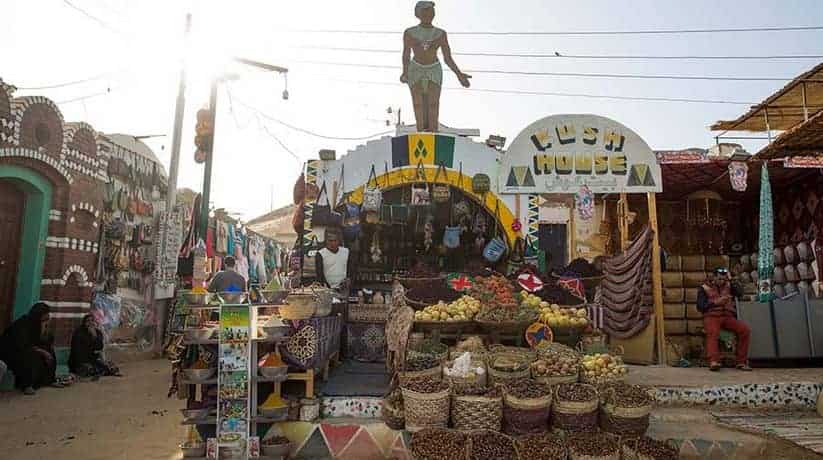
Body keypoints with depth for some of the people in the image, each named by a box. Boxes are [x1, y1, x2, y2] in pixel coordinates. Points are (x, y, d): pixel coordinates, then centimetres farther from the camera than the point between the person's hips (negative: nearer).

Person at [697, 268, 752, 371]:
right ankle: (713, 362, -50)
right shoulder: (704, 288, 9)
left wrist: (730, 280, -3)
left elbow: (739, 293, 0)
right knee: (712, 333, -35)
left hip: (728, 317, 4)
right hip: (712, 316, -4)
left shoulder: (729, 286, 20)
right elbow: (700, 306, -1)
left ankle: (741, 362, -14)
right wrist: (715, 302, -13)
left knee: (745, 329, -21)